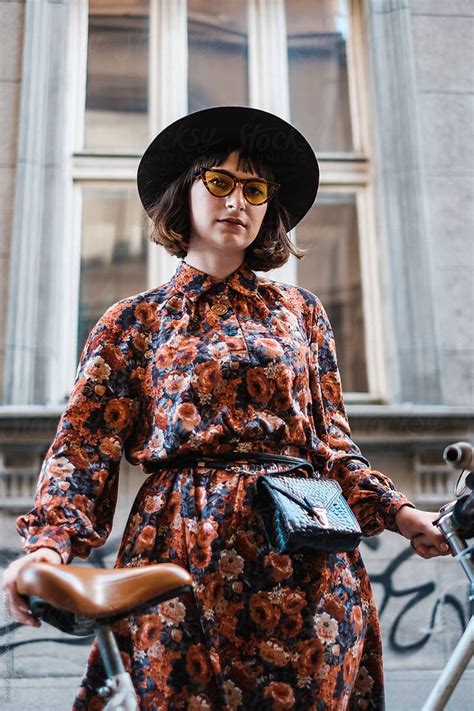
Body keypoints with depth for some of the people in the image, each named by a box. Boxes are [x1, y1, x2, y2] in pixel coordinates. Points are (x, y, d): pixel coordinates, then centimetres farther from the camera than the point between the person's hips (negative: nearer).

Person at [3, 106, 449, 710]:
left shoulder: (299, 310, 13)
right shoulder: (133, 322, 7)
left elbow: (331, 442, 14)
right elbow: (83, 448, 0)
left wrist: (399, 513, 2)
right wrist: (49, 541, -16)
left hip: (303, 563, 2)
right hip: (180, 550, -1)